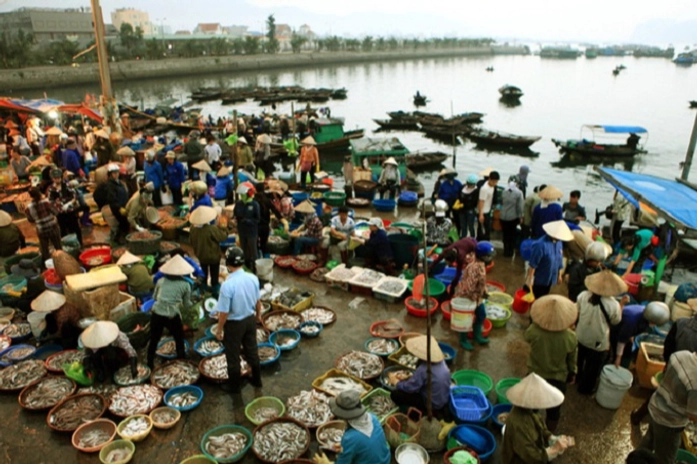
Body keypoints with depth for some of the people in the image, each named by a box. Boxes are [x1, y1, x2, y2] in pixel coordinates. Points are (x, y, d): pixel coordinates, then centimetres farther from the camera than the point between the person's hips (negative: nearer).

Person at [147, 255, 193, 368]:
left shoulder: (161, 281, 8)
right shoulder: (185, 285, 2)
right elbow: (186, 305, 9)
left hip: (156, 314, 3)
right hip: (172, 316, -3)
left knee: (153, 340, 20)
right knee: (179, 341, 19)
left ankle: (150, 365, 31)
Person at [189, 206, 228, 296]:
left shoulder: (193, 228, -12)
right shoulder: (212, 229, -31)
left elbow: (191, 241, 2)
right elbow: (223, 237, -20)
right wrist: (223, 226, -7)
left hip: (201, 256, 5)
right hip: (213, 256, -5)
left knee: (204, 274, 24)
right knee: (214, 275, 12)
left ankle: (204, 290, 39)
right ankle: (215, 292, 22)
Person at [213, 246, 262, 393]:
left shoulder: (227, 285, -28)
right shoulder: (253, 278, -12)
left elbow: (224, 312, -21)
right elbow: (258, 301, 2)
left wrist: (219, 329, -5)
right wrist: (258, 315, 21)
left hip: (234, 324, -5)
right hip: (250, 319, 5)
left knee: (233, 356, 15)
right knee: (252, 351, 23)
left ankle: (234, 385, 32)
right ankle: (256, 380, 39)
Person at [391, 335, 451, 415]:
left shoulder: (423, 369, -31)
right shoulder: (441, 360, -9)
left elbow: (410, 387, -17)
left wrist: (396, 382, 0)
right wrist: (407, 378, 11)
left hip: (433, 404, -7)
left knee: (395, 394, -5)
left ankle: (426, 410, 1)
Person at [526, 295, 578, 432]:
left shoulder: (534, 331, -29)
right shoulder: (570, 337, -25)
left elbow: (527, 337, -3)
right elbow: (572, 360, -7)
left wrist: (536, 323, 5)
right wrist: (572, 373, 11)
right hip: (558, 379, 0)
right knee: (553, 411, 24)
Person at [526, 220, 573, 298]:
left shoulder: (558, 242, -5)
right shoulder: (541, 244, -28)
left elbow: (559, 260, 9)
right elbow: (532, 264, -23)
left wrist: (559, 275, 16)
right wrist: (529, 279, -19)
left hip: (550, 279, 7)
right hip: (539, 279, -7)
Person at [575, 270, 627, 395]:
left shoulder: (583, 295, -17)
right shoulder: (613, 304, -26)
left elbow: (576, 312, -3)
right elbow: (616, 321, -7)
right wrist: (622, 304, -2)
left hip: (581, 337, 4)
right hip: (598, 343, -4)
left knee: (579, 360, 30)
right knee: (593, 367, 21)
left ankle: (576, 379, 52)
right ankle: (585, 388, 40)